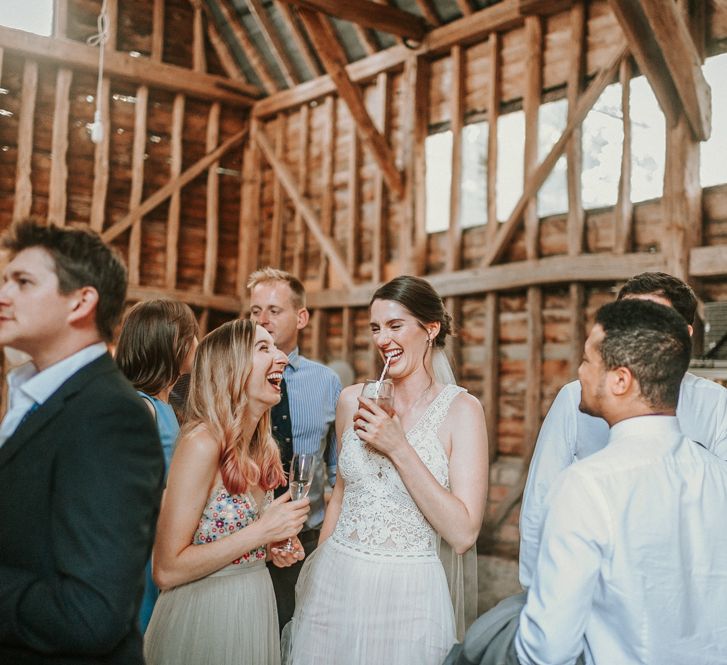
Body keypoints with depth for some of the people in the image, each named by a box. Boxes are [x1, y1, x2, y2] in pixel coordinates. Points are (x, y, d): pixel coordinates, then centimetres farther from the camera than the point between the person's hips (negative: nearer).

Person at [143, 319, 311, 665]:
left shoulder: (262, 447, 1)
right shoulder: (202, 443, -22)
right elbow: (166, 570, -22)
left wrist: (274, 546, -2)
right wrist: (261, 532, -22)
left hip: (256, 606, 8)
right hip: (204, 616, -8)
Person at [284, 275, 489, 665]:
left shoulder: (461, 410, -11)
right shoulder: (352, 401, 1)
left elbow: (463, 534, -17)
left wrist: (399, 448, -21)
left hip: (407, 591, -4)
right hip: (333, 584, 4)